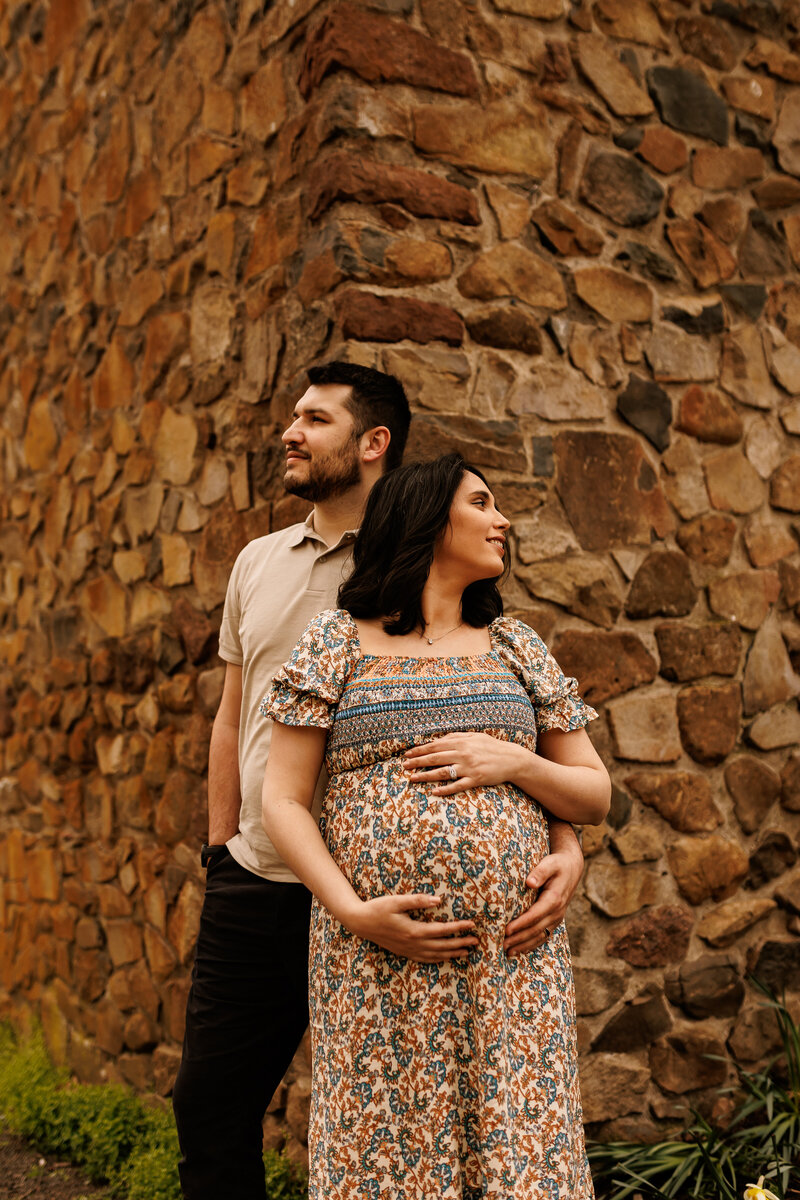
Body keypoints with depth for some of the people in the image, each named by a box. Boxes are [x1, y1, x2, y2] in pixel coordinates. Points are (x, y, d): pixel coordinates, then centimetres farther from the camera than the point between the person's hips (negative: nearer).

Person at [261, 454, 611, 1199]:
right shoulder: (339, 641, 4)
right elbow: (283, 801, 0)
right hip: (376, 959, -2)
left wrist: (513, 762, -5)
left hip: (511, 953, 3)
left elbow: (596, 797, 14)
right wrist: (354, 912, -13)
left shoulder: (515, 646, 13)